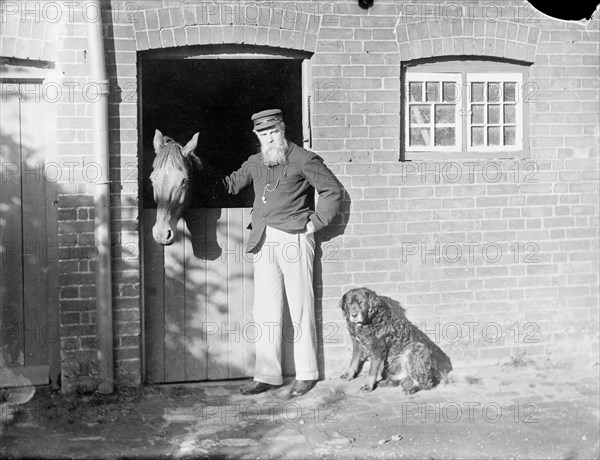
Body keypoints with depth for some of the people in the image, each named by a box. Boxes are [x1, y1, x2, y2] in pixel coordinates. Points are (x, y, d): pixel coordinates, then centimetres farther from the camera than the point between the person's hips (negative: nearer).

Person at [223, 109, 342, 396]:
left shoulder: (304, 160, -1)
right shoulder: (255, 163, 16)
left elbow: (333, 191, 1)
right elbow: (232, 184, 17)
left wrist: (315, 222, -6)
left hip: (294, 240, -5)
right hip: (263, 242, 5)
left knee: (300, 309, 0)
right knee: (265, 310, 5)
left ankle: (306, 375, 10)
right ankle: (267, 375, 11)